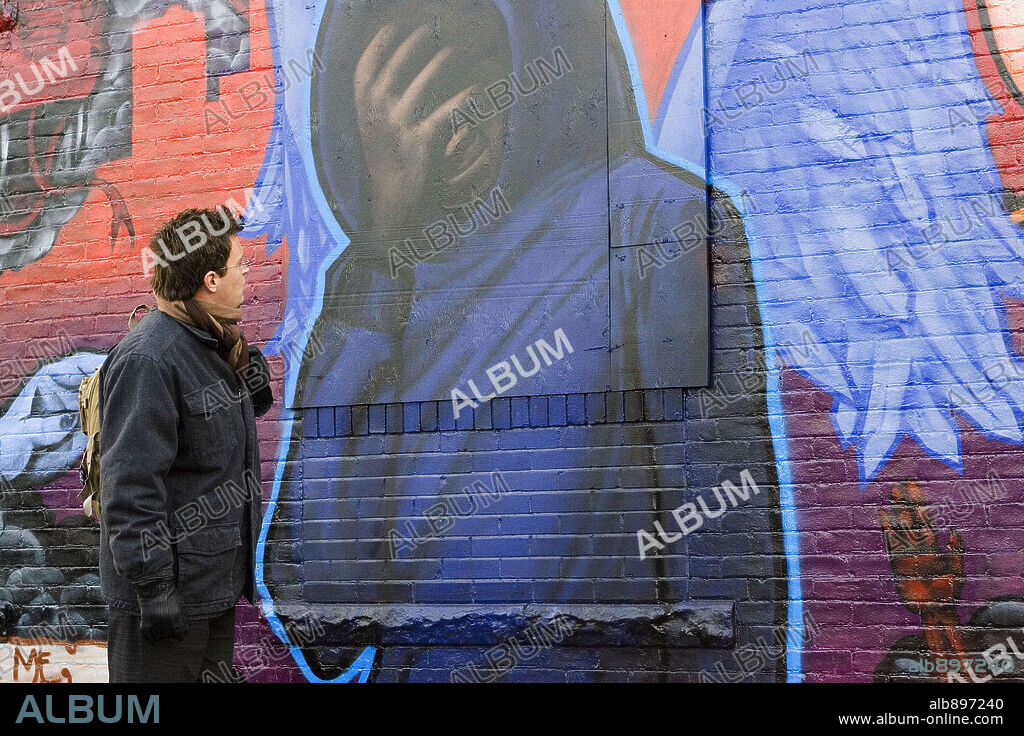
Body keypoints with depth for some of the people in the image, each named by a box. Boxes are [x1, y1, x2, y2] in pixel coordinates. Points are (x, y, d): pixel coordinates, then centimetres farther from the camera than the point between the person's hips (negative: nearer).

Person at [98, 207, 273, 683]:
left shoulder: (214, 346, 11)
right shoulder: (147, 360, -20)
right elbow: (130, 485, -23)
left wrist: (252, 389, 4)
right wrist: (152, 585, -23)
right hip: (169, 590, -10)